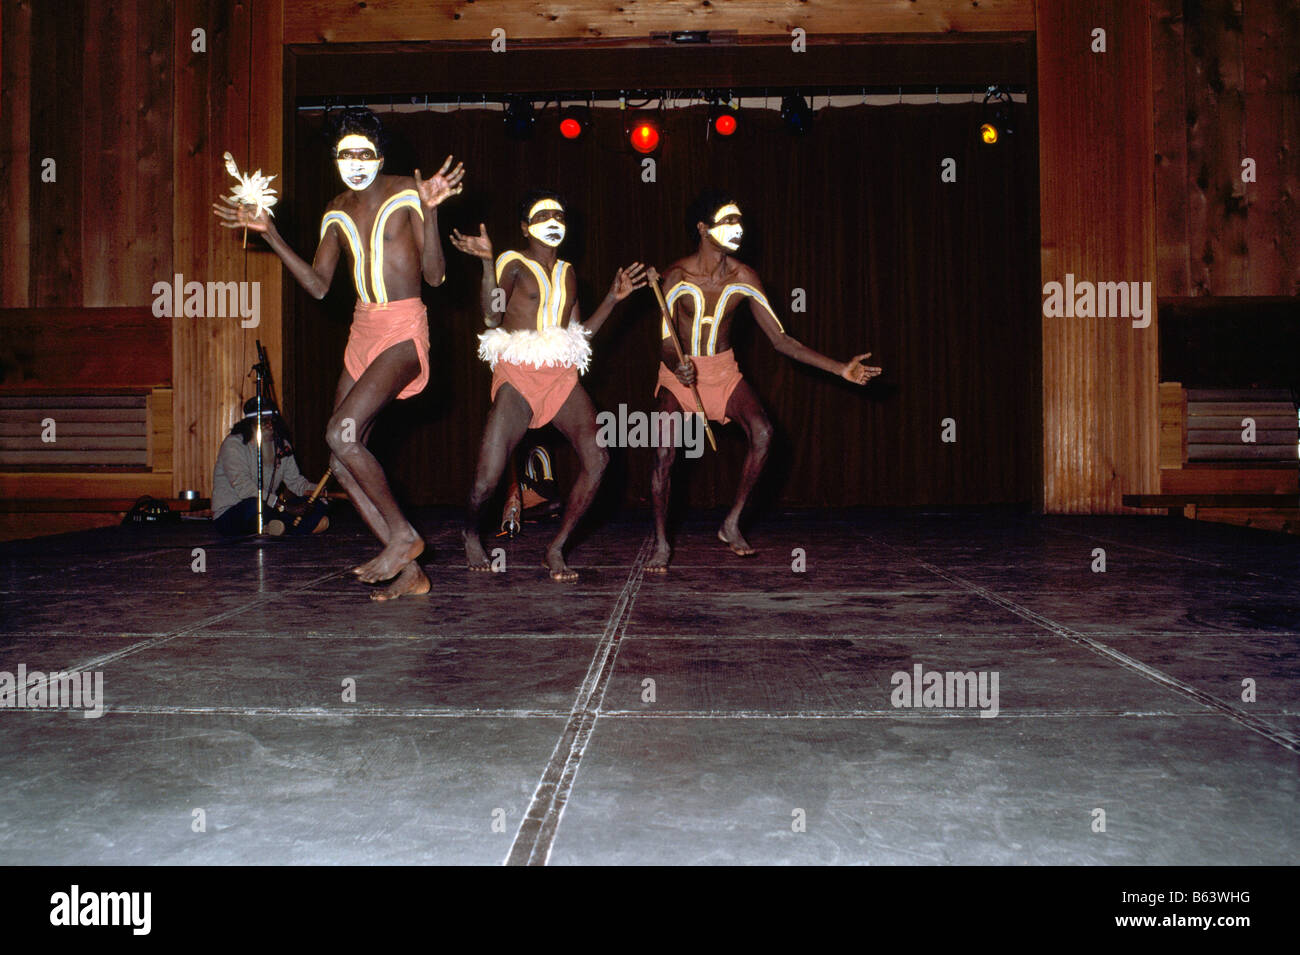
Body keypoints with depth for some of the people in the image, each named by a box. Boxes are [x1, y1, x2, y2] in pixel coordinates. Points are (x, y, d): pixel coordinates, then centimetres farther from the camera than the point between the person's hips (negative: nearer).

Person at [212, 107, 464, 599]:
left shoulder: (407, 193, -4)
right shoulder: (337, 212, 14)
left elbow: (435, 276, -11)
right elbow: (318, 285, 14)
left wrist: (429, 211, -23)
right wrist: (269, 234, 9)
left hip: (404, 331, -7)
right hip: (362, 333, 7)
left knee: (341, 434, -23)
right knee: (342, 459, 0)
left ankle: (402, 535, -5)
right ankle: (409, 571, 5)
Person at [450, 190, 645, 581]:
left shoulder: (567, 273, 21)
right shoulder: (513, 263, 5)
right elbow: (492, 317, -11)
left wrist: (613, 298, 19)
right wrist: (487, 262, -20)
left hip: (563, 378, 5)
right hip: (517, 376, -4)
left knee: (597, 460, -18)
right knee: (487, 480, -13)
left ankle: (557, 549, -1)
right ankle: (471, 532, 23)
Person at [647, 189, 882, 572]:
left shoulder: (743, 278, -8)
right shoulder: (677, 276, -15)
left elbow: (781, 339, -6)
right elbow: (666, 342, -15)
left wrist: (840, 368, -13)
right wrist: (676, 366, -40)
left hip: (724, 370, 2)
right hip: (680, 372, -2)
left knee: (762, 432, -22)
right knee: (664, 452, -18)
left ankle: (732, 524, -7)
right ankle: (661, 543, 1)